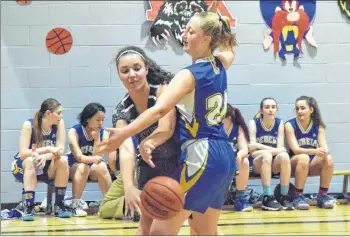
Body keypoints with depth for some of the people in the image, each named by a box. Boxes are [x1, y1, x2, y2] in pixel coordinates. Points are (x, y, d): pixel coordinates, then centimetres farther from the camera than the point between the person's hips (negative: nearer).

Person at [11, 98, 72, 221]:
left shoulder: (59, 123, -11)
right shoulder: (29, 124, -21)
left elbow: (60, 150, -18)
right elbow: (23, 153, -27)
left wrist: (45, 157, -37)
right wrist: (47, 149, -35)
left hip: (46, 167, 3)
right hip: (23, 166, -3)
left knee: (63, 161, -27)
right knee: (31, 160, -36)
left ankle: (59, 205, -16)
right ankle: (29, 207, -33)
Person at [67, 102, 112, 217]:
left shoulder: (103, 133, -6)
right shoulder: (74, 131, -14)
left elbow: (98, 157, -15)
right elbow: (79, 157, -25)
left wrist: (96, 138, -22)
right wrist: (92, 159, -45)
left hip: (93, 168, 2)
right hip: (74, 166, -2)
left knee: (101, 167, -32)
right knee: (82, 167, -36)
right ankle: (76, 205, -27)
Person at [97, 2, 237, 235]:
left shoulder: (189, 75, -13)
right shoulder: (220, 65, 10)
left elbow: (160, 109, -29)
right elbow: (227, 45, 36)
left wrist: (125, 133, -37)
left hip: (202, 157, -9)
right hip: (225, 156, 9)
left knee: (161, 231, -7)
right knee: (206, 232, 21)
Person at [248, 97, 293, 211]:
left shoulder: (279, 123, 2)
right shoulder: (254, 123, -5)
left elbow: (280, 148, -6)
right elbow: (252, 150, -12)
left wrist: (260, 146, -21)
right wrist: (272, 149, -23)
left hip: (275, 163, 2)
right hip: (257, 164, -2)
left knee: (284, 156, -31)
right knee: (266, 155, -36)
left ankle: (284, 197, -23)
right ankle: (267, 198, -34)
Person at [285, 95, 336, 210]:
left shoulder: (318, 125, 0)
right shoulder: (290, 125, -10)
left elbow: (324, 147, -8)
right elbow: (295, 149, -19)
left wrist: (324, 152, -33)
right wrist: (314, 151, -36)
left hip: (313, 163, 3)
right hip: (295, 162, -3)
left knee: (328, 159, -28)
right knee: (304, 158, -36)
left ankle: (322, 196, -12)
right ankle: (298, 197, -25)